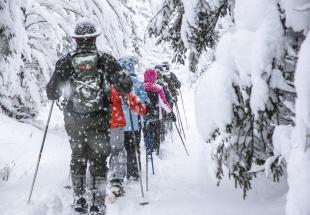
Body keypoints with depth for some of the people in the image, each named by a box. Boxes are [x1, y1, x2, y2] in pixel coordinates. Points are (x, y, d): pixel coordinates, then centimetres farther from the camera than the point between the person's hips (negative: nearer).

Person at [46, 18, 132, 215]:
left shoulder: (65, 62, -1)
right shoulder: (106, 60, -5)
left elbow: (52, 94, 2)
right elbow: (126, 85, -10)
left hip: (73, 120, 2)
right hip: (99, 121, -2)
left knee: (77, 157, 20)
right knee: (98, 160, 9)